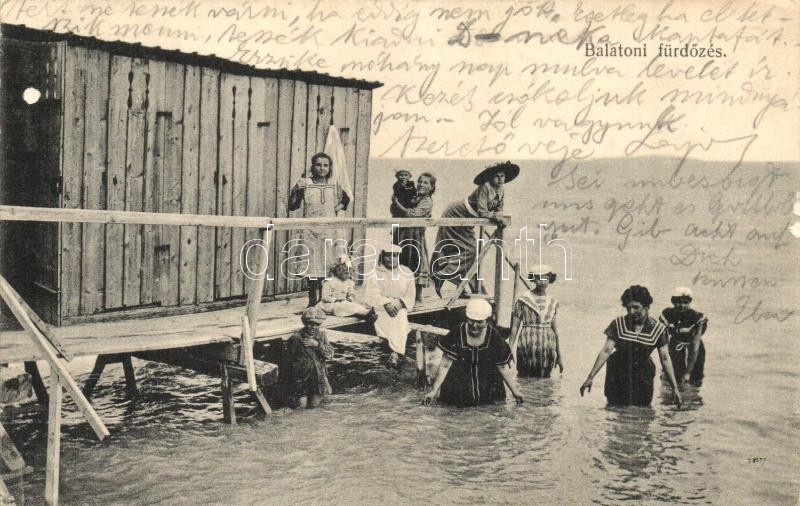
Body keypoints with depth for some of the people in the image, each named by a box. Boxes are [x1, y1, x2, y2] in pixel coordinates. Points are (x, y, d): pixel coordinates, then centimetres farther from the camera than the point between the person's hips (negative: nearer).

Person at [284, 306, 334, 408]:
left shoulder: (321, 334, -1)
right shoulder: (296, 338, -13)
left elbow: (330, 354, -8)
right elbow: (289, 362, -5)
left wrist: (317, 344, -24)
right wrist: (290, 383, -2)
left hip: (319, 378, 3)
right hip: (301, 378, -3)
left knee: (313, 405, 5)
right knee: (301, 405, -1)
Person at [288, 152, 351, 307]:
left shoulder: (334, 183, 8)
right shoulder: (305, 183, 2)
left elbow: (346, 199, 23)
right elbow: (292, 206, 2)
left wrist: (337, 208, 6)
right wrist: (297, 190, -13)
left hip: (330, 229, 1)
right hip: (311, 231, -1)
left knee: (328, 265, 1)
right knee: (312, 266, -1)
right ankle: (313, 301, 8)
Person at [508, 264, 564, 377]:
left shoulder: (552, 302, 10)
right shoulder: (523, 301, -3)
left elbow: (555, 329, 15)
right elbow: (514, 328, -3)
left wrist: (559, 357, 16)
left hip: (547, 352, 3)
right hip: (527, 350, -3)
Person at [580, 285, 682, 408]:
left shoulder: (658, 330, -8)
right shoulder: (618, 324, -9)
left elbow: (665, 359, -4)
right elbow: (606, 351, -10)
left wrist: (675, 388, -7)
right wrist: (590, 378, -15)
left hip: (643, 378, 0)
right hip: (618, 378, 0)